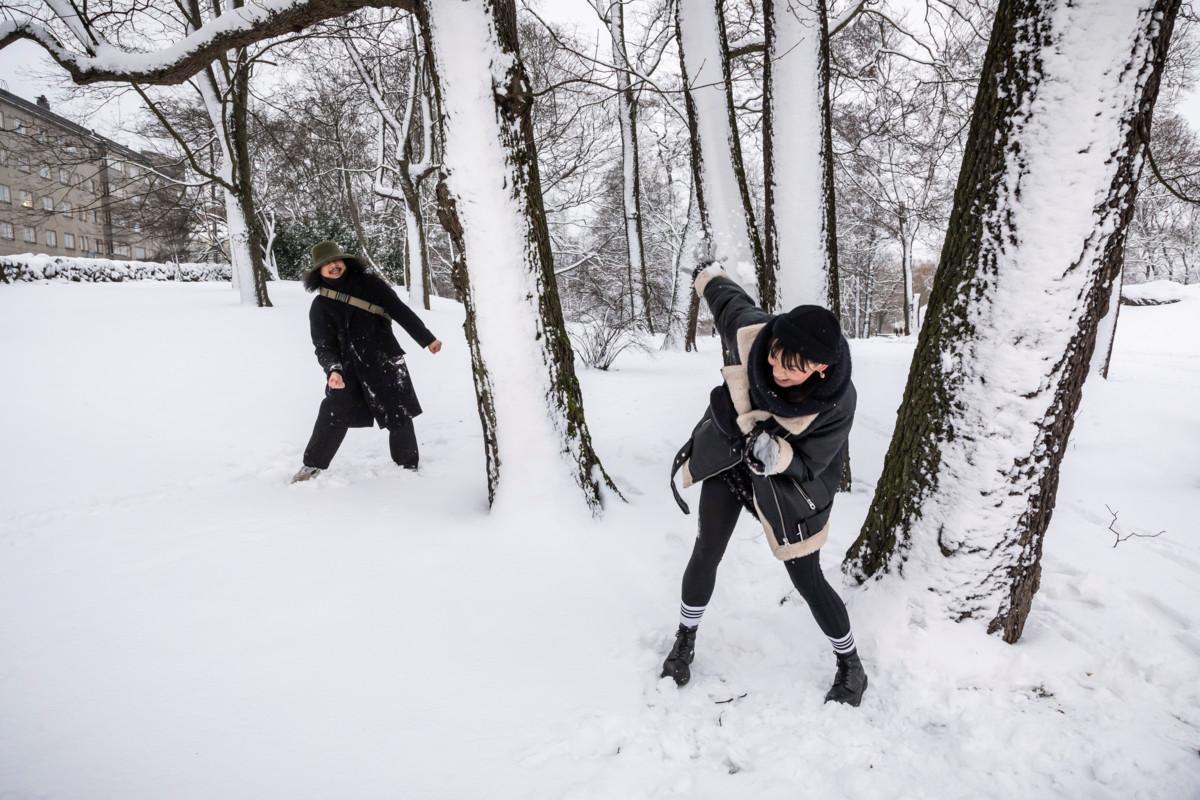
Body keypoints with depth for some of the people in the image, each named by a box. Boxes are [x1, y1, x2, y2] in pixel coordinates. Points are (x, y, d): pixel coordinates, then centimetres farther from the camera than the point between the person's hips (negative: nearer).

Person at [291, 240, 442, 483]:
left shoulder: (369, 283, 1)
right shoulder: (320, 306, 1)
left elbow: (401, 311, 3)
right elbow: (324, 346, -5)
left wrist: (427, 338, 1)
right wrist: (333, 369, -26)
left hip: (385, 363, 0)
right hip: (349, 370, 0)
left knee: (399, 418, 5)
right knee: (331, 417, -2)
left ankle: (408, 465, 23)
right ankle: (313, 465, 17)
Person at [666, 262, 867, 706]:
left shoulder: (836, 403, -35)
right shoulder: (751, 331, -30)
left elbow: (810, 465, -22)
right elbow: (729, 298, -6)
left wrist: (776, 455, -44)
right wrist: (708, 276, 15)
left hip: (785, 484, -3)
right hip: (727, 456, 3)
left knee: (807, 579, 6)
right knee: (706, 555, 11)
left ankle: (851, 668, 31)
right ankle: (684, 641, 37)